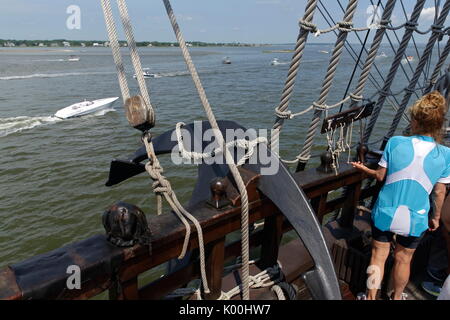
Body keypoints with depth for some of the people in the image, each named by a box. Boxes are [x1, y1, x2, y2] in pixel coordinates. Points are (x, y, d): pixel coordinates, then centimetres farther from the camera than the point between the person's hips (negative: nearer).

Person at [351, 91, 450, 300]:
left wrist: (363, 169, 14)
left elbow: (380, 176, -6)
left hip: (385, 213, -1)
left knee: (379, 255, 16)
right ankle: (397, 297, 45)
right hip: (415, 220, 1)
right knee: (403, 259, 22)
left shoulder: (395, 143, -14)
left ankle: (371, 297, 31)